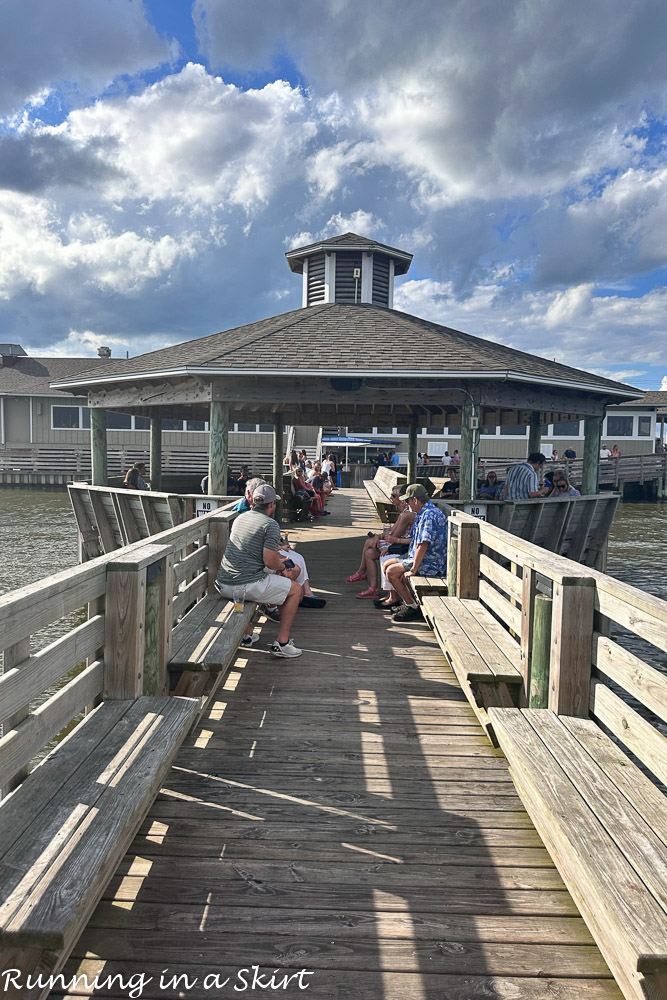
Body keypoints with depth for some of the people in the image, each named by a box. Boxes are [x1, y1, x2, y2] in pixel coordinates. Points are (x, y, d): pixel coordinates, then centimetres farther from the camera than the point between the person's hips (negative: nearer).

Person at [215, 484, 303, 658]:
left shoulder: (239, 518, 16)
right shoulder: (271, 524, -8)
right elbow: (269, 561, -16)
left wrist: (279, 558, 28)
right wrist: (282, 567, 6)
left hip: (223, 585, 8)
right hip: (247, 585, -8)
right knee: (296, 590, 10)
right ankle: (281, 643, 7)